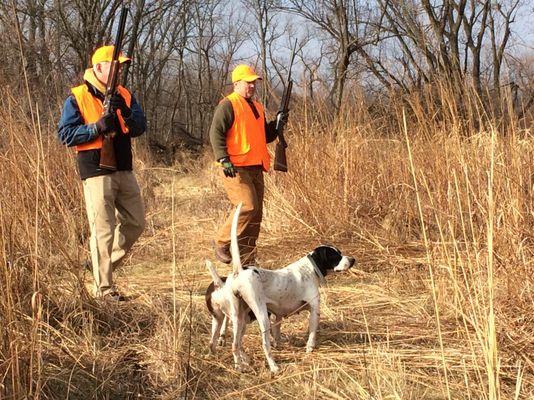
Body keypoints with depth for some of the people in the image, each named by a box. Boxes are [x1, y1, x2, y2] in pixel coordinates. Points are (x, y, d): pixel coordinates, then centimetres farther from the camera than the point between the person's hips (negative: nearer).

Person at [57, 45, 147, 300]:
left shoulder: (124, 95, 12)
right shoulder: (77, 97, -4)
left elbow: (140, 128, 2)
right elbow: (65, 134, -9)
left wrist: (126, 112, -17)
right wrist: (97, 127, -20)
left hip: (124, 171, 6)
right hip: (96, 172, -6)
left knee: (136, 223, 13)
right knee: (103, 231, -6)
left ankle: (102, 262, 30)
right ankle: (104, 288, 0)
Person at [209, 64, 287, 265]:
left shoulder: (257, 107, 21)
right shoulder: (228, 105, -5)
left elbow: (265, 136, 28)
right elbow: (216, 133, -13)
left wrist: (277, 124, 9)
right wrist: (224, 159, -23)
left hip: (255, 168, 8)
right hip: (235, 168, -8)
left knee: (255, 215, 6)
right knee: (247, 206, -20)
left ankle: (247, 260, 13)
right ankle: (222, 242, -2)